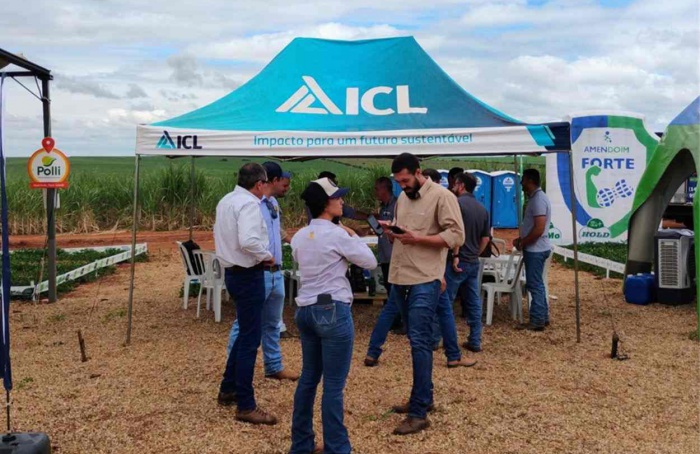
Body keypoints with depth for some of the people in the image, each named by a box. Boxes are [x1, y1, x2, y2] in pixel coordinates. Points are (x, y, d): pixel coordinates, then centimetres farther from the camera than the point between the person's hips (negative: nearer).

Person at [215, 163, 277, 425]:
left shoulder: (225, 201, 12)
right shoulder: (249, 203, -18)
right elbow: (248, 241, -32)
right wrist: (267, 256, -14)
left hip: (232, 271, 10)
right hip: (248, 275, -10)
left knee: (245, 333, 23)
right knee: (250, 339, -4)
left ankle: (228, 389, 33)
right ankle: (245, 406, 3)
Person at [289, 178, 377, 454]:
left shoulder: (298, 237, 9)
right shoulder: (337, 235, -12)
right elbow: (370, 262, -5)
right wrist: (353, 237, 8)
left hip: (306, 310, 8)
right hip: (333, 311, -8)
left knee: (308, 378, 17)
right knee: (333, 386, 0)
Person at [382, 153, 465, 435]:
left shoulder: (442, 196, -8)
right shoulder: (402, 198, 15)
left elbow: (456, 235, -14)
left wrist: (417, 238, -20)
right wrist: (391, 232, 0)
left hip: (424, 282, -8)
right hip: (400, 279, 8)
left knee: (419, 342, -9)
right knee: (417, 341, 16)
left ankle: (419, 412, -4)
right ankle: (424, 397, 27)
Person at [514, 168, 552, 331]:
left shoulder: (538, 199, -19)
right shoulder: (535, 198, 14)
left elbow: (539, 229, -24)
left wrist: (522, 243, -14)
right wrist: (521, 239, 10)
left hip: (535, 249, -10)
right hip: (534, 249, 10)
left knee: (534, 285, -5)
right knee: (537, 284, 15)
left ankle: (537, 321, 0)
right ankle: (543, 317, 22)